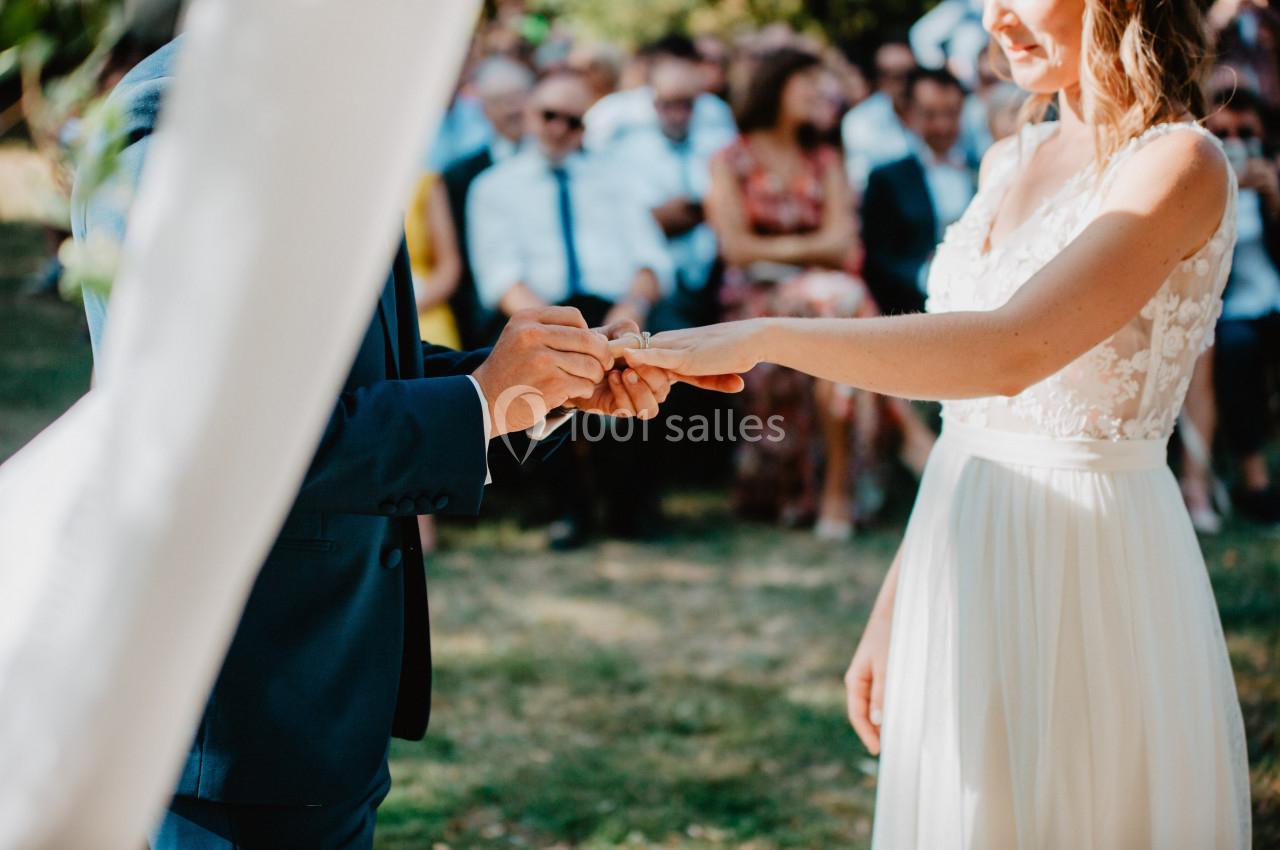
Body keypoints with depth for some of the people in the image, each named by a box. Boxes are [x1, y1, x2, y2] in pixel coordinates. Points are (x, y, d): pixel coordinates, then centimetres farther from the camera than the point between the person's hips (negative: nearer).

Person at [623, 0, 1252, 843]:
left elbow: (1011, 352, -28)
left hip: (1089, 574, -7)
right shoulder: (1010, 163, 11)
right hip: (965, 568, 7)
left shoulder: (1182, 165, -13)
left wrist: (764, 339, -28)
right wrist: (895, 603, 12)